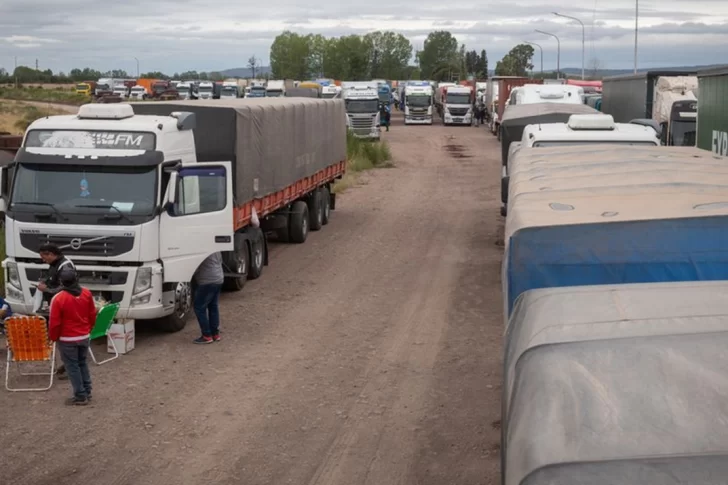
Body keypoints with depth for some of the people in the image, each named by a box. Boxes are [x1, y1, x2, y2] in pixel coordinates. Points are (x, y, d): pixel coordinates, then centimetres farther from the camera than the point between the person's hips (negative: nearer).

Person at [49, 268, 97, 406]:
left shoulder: (58, 298, -21)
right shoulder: (87, 293, -5)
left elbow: (54, 322, -15)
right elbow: (92, 315, 6)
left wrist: (54, 337, 2)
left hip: (67, 339, -5)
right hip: (84, 336, 5)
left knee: (72, 367, 5)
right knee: (82, 364, 20)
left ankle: (80, 397, 7)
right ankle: (87, 392, 25)